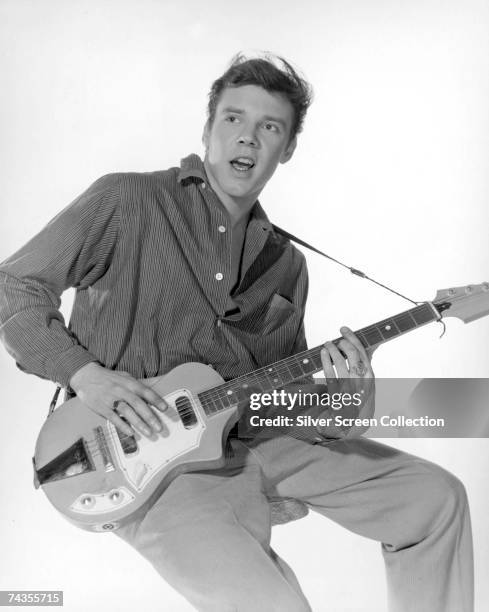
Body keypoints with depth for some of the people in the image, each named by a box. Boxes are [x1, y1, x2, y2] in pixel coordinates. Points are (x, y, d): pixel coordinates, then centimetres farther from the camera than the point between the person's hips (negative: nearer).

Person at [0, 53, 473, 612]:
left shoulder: (284, 263, 12)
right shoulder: (126, 202, -4)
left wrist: (337, 396, -9)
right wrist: (86, 373, -16)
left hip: (254, 438, 6)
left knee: (436, 497, 4)